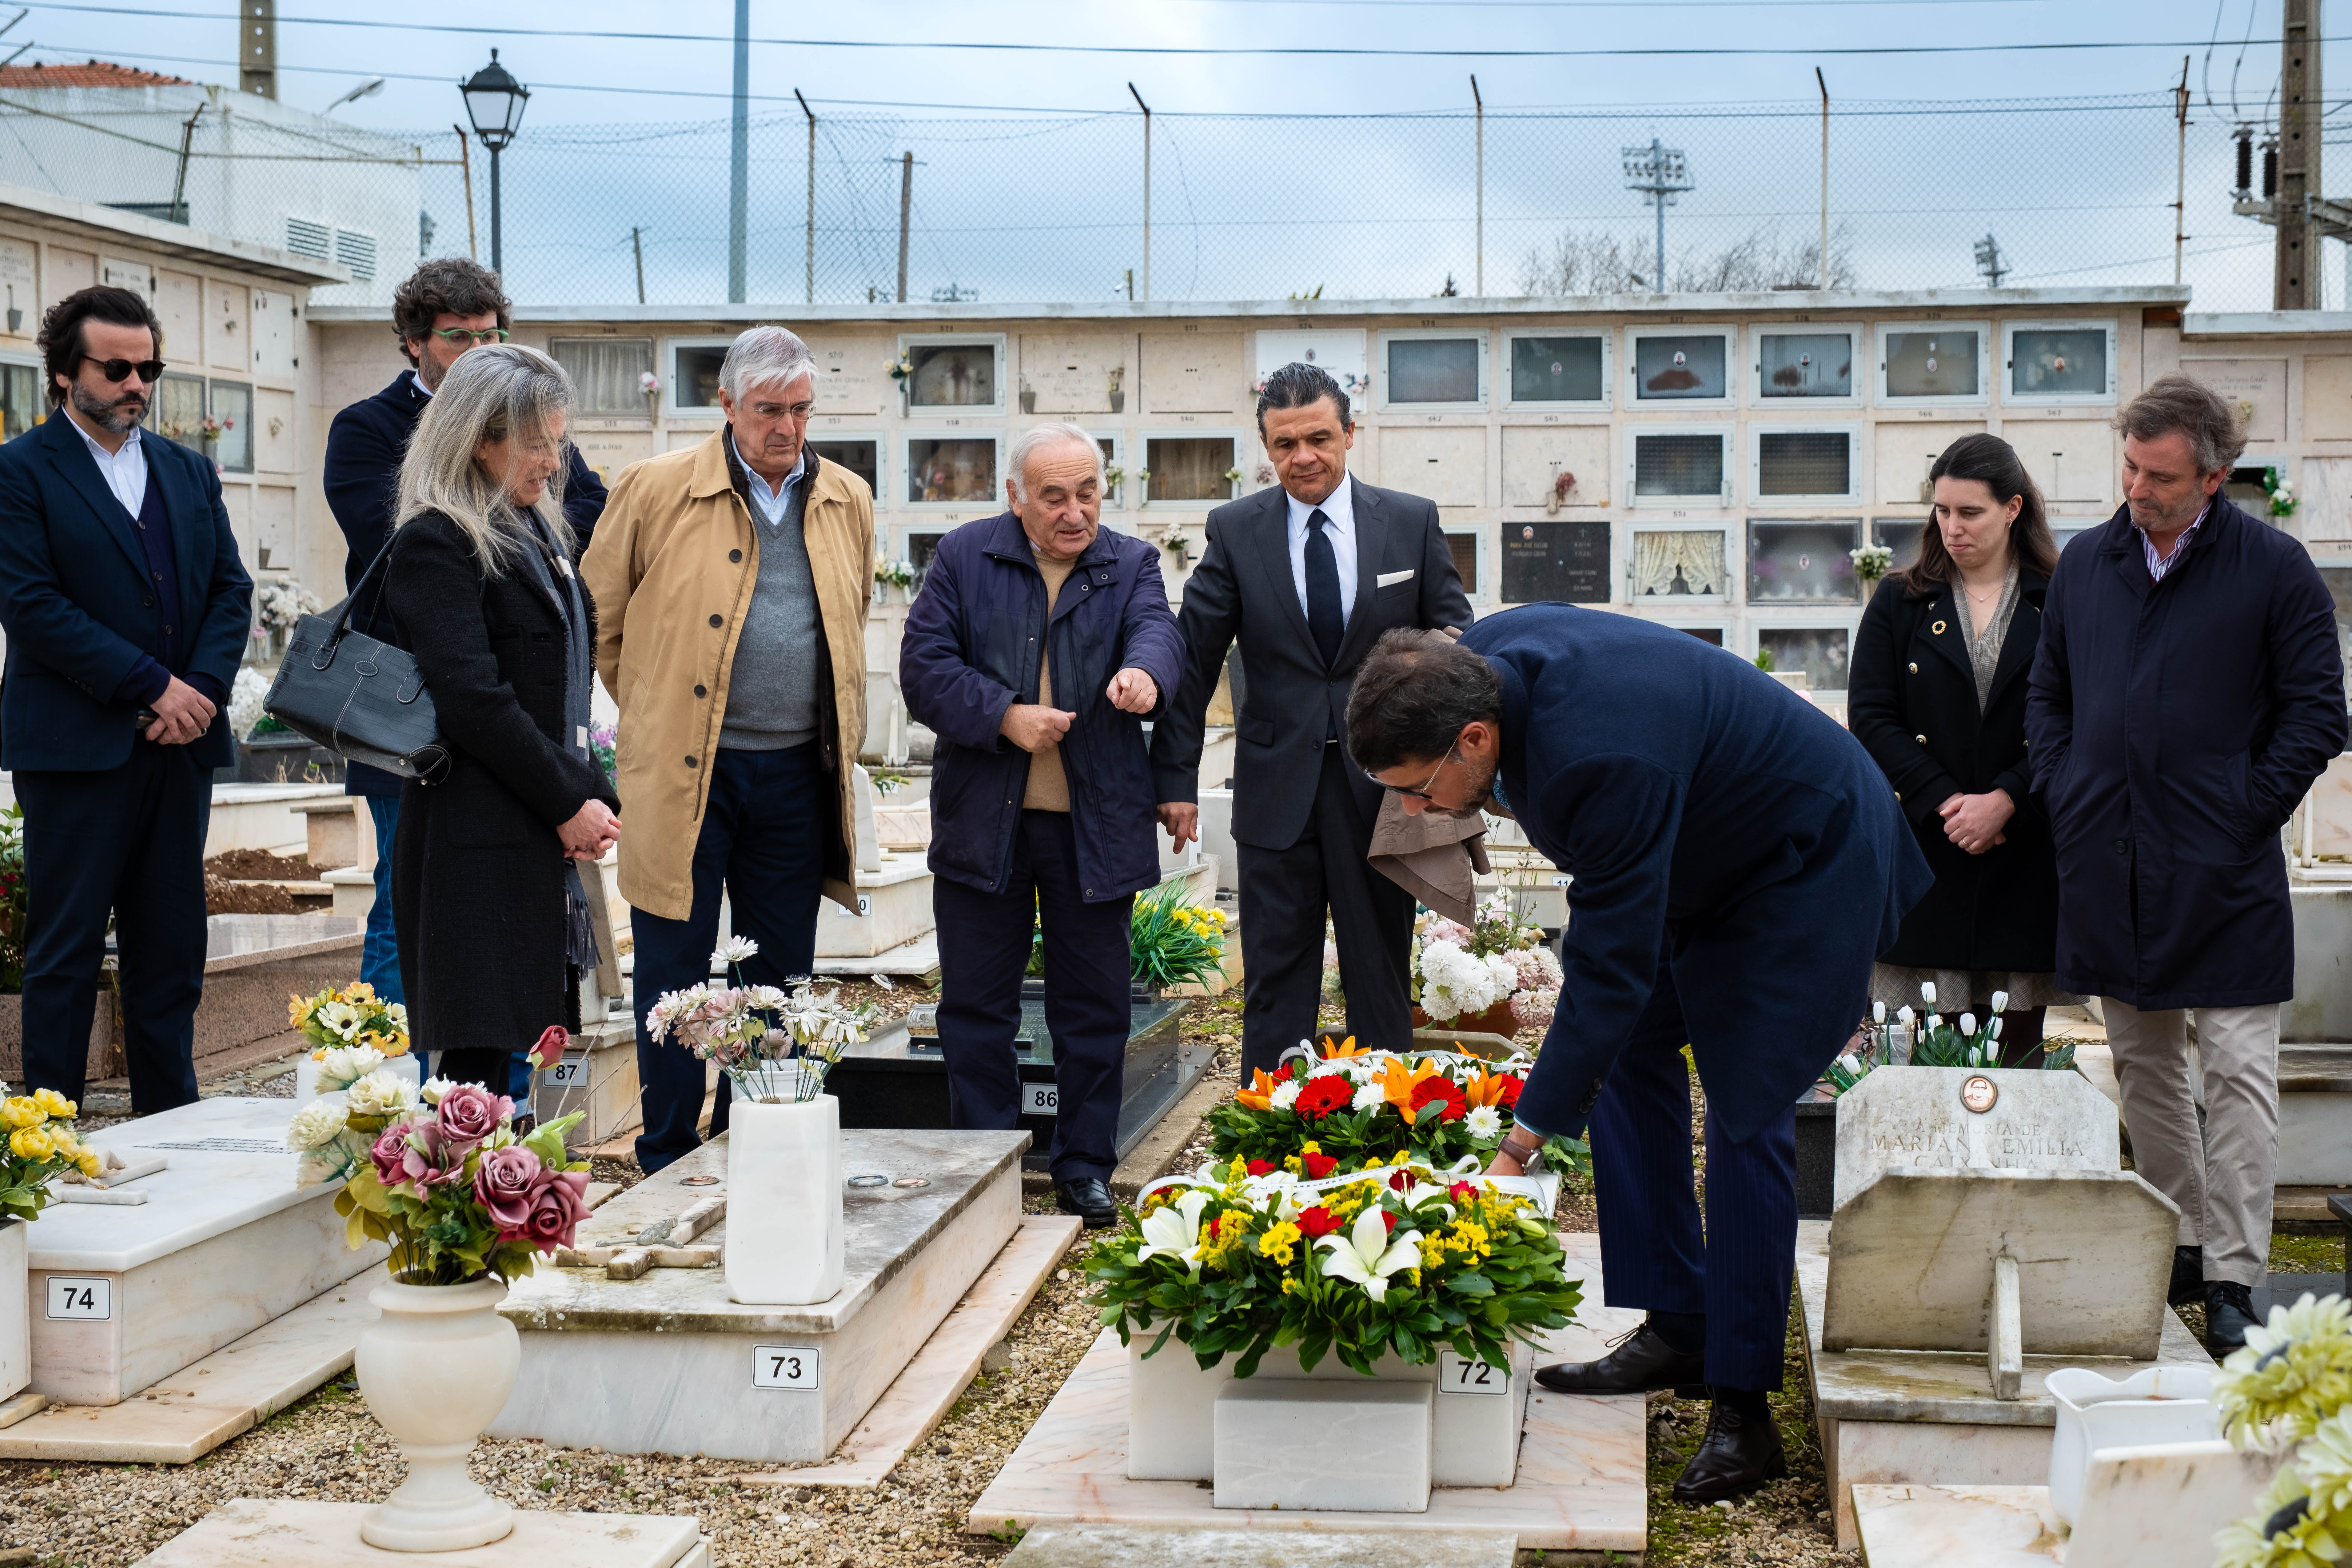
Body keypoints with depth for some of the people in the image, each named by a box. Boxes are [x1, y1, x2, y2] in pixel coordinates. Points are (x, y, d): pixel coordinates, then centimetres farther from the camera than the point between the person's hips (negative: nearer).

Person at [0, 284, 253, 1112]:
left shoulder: (189, 472, 16)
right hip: (76, 747, -5)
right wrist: (151, 687, -15)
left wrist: (203, 688, -7)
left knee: (172, 951, 9)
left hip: (182, 744, 5)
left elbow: (232, 589, 11)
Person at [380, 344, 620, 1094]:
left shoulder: (539, 529, 18)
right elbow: (472, 700, -17)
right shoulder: (435, 545, -9)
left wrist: (594, 795, 6)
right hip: (478, 841, -8)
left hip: (552, 836, 8)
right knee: (477, 1056, -7)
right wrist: (570, 802, -13)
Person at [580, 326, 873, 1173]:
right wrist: (656, 718, 5)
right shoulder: (656, 489, -4)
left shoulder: (848, 501, 9)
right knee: (675, 976, 1)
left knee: (779, 978, 10)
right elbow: (598, 623, 4)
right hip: (685, 775, -4)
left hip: (799, 776, 4)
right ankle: (668, 1170, 11)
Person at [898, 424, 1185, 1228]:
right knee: (976, 1007, 6)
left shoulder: (1131, 564, 5)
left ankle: (1085, 1166, 20)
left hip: (1096, 825, 1)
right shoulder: (963, 558, 2)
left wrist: (1143, 669, -39)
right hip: (982, 821, 0)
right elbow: (924, 667, -3)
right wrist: (1004, 715, -17)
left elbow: (1157, 629, -16)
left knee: (1094, 1007, 7)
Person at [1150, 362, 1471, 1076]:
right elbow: (1193, 659, 2)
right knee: (1275, 981, 5)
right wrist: (1176, 777, -3)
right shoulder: (1234, 530, 1)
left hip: (1382, 785, 0)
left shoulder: (1413, 522, 2)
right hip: (1277, 791, 0)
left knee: (1381, 979, 9)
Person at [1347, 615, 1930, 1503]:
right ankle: (1676, 1328, 15)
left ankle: (1743, 1411, -5)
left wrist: (1528, 1135, -29)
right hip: (1701, 856, 10)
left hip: (1807, 865, -9)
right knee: (1627, 1056, 7)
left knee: (1744, 1115, -11)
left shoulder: (1605, 761, -41)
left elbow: (1610, 968, -34)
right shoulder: (1481, 661, -16)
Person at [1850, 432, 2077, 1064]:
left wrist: (2005, 802, -14)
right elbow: (1871, 719, 1)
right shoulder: (1900, 603, 9)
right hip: (1925, 857, 1)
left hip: (2026, 858, 0)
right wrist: (1944, 801, -10)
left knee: (2020, 1047, 1)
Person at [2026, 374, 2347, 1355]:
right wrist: (2063, 798, 5)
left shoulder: (2273, 569, -3)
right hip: (2108, 866, 5)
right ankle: (2181, 1241, 24)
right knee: (2143, 1065, 12)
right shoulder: (2085, 564, 10)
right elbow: (2048, 696, 18)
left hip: (2222, 872, -5)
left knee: (2238, 1071, -4)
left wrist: (2245, 814, -10)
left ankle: (2232, 1281, -1)